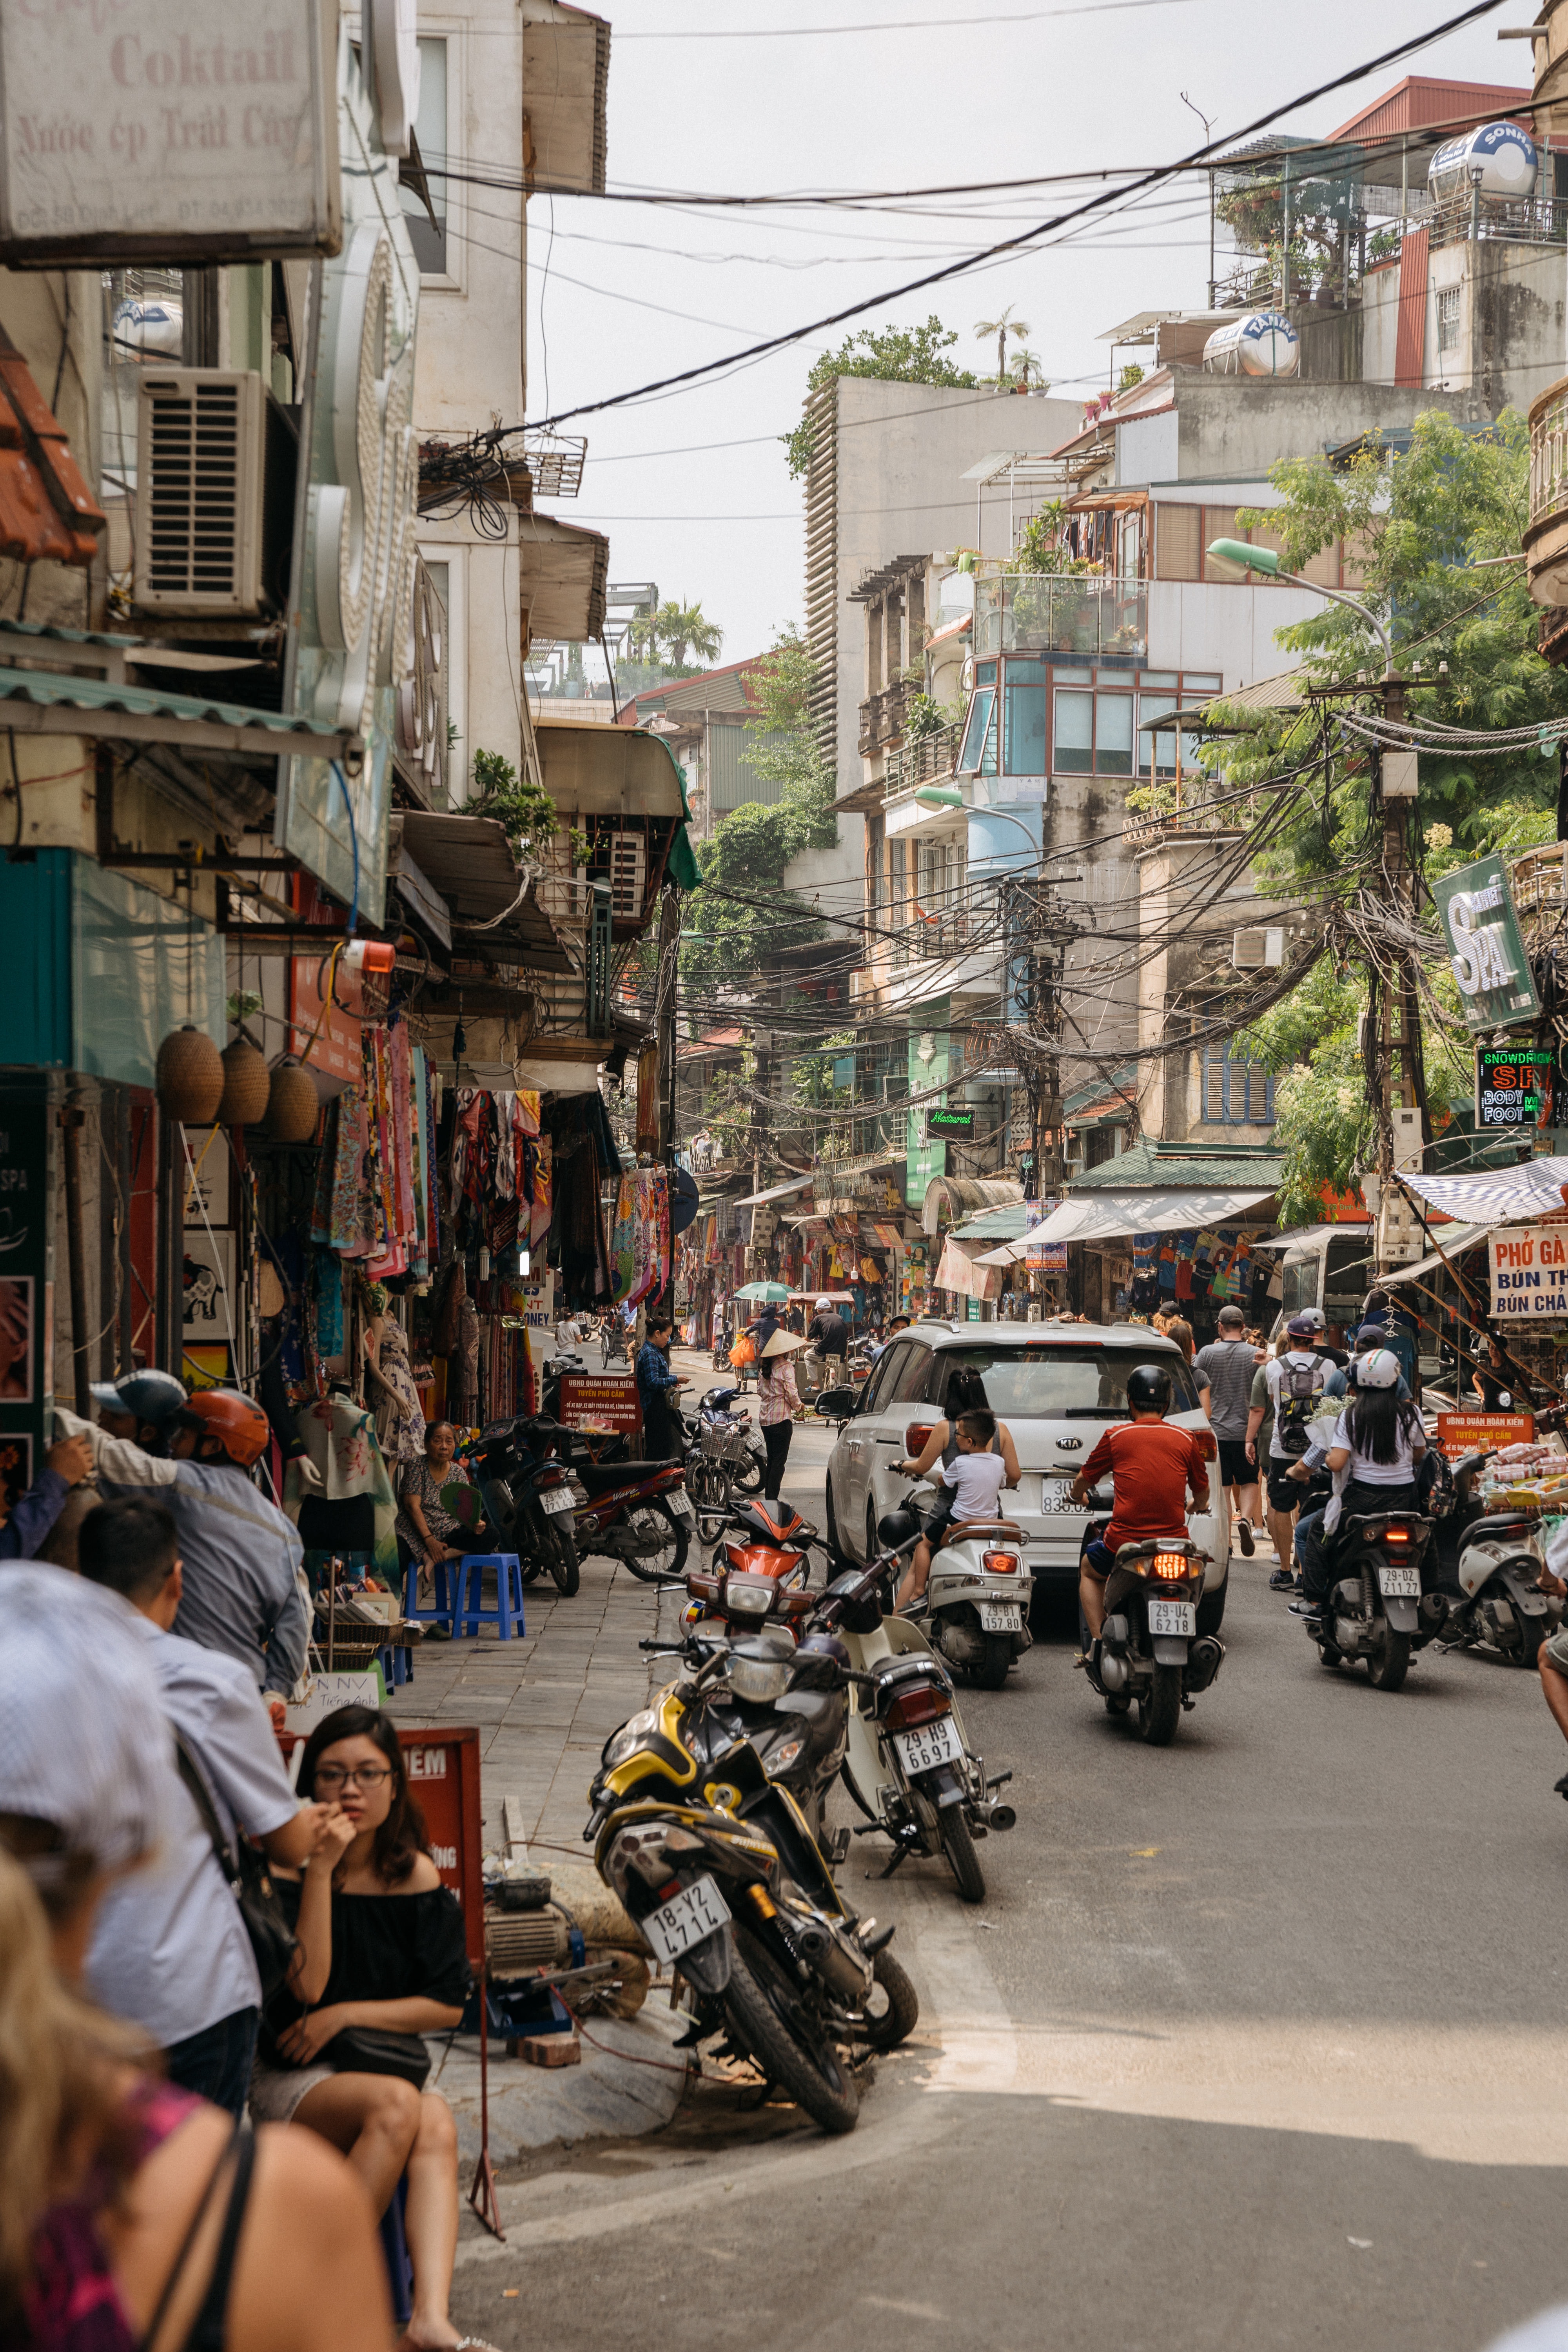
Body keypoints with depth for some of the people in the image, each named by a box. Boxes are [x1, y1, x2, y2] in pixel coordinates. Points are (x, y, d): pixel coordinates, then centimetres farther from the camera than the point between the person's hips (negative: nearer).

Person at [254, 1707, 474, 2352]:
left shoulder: (415, 1875, 4)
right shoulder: (287, 1868, -4)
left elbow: (449, 2006, 3)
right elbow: (306, 1984, -17)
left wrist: (345, 2015, -7)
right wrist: (321, 1871, -20)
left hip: (387, 2064, 3)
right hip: (293, 2081, -3)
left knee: (436, 2121, -31)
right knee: (397, 2105, -33)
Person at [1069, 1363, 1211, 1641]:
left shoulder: (1117, 1436, 1)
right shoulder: (1187, 1440, 4)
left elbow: (1083, 1480, 15)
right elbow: (1202, 1496, 17)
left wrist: (1079, 1497, 39)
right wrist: (1196, 1507, 42)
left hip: (1124, 1542, -2)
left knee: (1089, 1571, 29)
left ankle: (1098, 1641, 16)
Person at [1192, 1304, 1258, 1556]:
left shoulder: (1207, 1353, -5)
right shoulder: (1255, 1355, -5)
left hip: (1216, 1429, 0)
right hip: (1246, 1429, 0)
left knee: (1222, 1486, 6)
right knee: (1249, 1481, 14)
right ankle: (1245, 1518, -12)